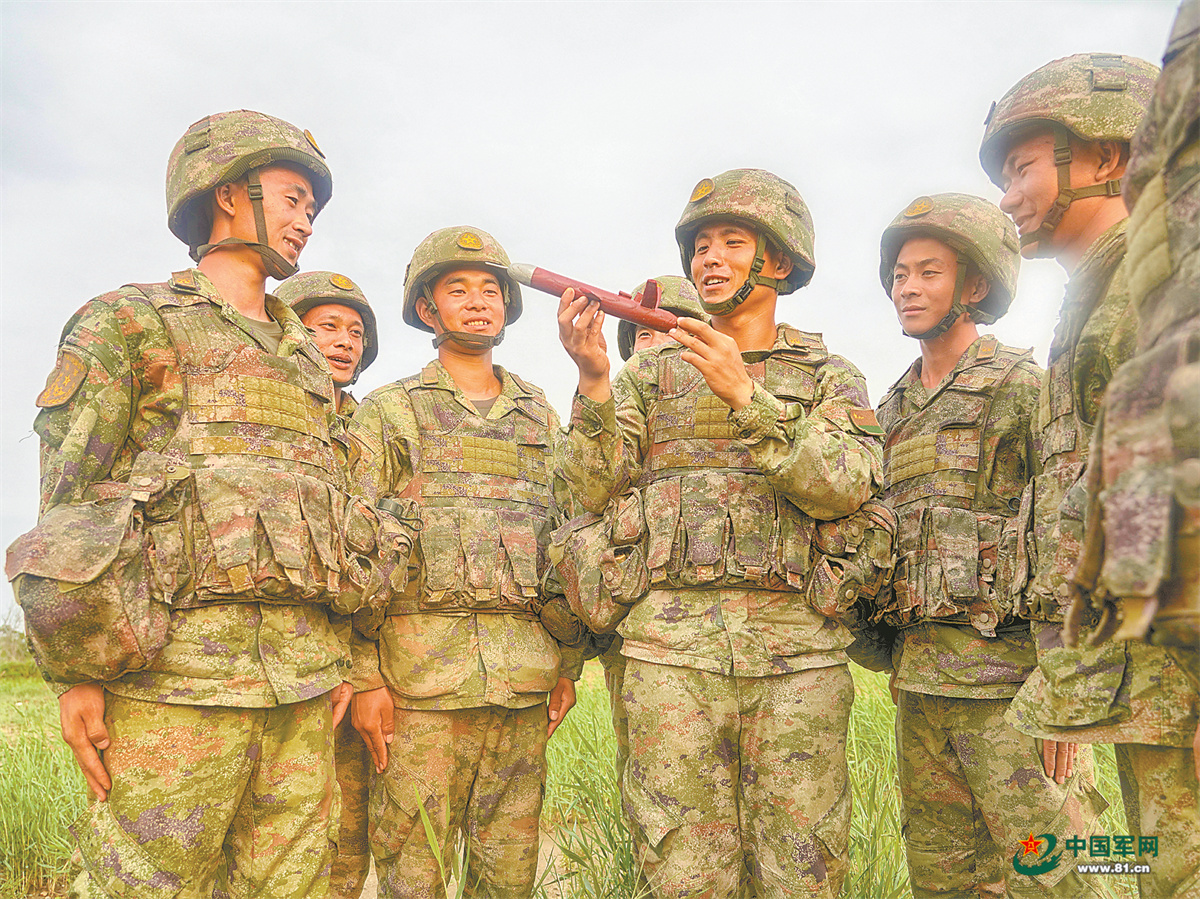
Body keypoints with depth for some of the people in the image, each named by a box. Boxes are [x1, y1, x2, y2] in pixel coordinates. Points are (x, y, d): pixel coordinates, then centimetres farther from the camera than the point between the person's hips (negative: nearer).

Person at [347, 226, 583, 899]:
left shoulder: (542, 418, 17)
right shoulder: (388, 412, 5)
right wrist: (365, 677, -9)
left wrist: (569, 664, 11)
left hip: (524, 673, 4)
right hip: (422, 666, -3)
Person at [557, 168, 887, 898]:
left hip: (797, 650, 0)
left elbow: (842, 488, -7)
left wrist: (745, 394, -16)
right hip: (672, 647, 1)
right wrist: (593, 379, -8)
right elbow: (595, 492, 5)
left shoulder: (830, 376, 12)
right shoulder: (652, 372, 16)